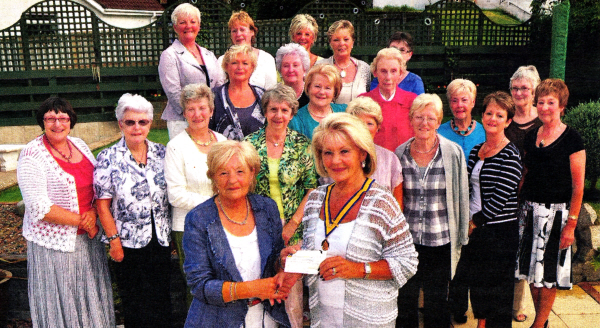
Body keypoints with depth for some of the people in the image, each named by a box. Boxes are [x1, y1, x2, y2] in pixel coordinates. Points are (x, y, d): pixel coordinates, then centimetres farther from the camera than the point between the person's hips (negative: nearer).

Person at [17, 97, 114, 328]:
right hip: (54, 243, -5)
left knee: (90, 297, 16)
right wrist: (82, 221, -15)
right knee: (60, 303, 7)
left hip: (88, 238, 6)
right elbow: (40, 209, -18)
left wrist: (93, 212, -9)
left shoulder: (79, 145, 6)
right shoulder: (32, 155, -12)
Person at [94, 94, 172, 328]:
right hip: (129, 243, -3)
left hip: (161, 241, 3)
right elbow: (102, 205, -6)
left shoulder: (161, 154, 3)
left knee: (162, 300, 12)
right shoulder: (108, 158, -6)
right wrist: (114, 241, -9)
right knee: (135, 306, 8)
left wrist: (171, 231, 7)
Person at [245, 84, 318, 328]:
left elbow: (312, 189, -2)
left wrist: (293, 224, -8)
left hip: (294, 228, -1)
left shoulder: (302, 145, -1)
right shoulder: (250, 143, 1)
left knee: (293, 286, 1)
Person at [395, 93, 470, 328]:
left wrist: (461, 237, 0)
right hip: (406, 240, 2)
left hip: (440, 241, -2)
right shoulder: (400, 154, -1)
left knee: (436, 303, 13)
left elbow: (461, 197, -2)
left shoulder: (453, 153, -7)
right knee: (405, 301, 15)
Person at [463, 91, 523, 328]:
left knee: (497, 289, 5)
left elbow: (499, 199, -17)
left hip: (500, 231, -6)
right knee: (477, 284, 16)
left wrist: (475, 221, -10)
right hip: (475, 230, 7)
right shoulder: (476, 150, 8)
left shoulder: (510, 155, -12)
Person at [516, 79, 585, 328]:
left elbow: (578, 186, -10)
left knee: (549, 272, 3)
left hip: (556, 212, -5)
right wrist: (518, 208, 7)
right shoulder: (531, 137, 8)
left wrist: (571, 224, -13)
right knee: (531, 269, 11)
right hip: (530, 211, 5)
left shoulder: (572, 139, -8)